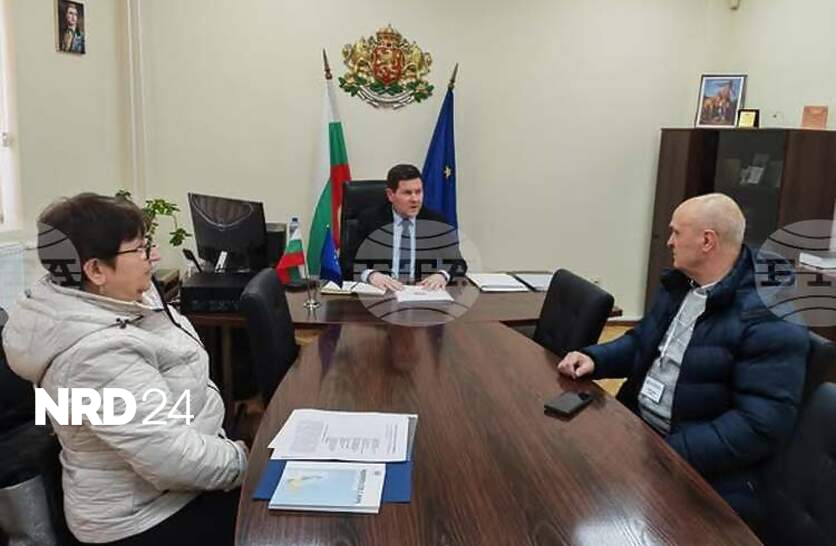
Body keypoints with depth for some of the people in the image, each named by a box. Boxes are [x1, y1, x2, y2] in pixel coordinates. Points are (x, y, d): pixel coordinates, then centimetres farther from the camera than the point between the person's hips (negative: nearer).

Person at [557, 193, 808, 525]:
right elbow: (641, 342, 19)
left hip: (705, 469, -7)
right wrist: (593, 358, 0)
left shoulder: (770, 317, -19)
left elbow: (761, 426, -23)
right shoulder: (678, 284, 8)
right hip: (634, 429, 8)